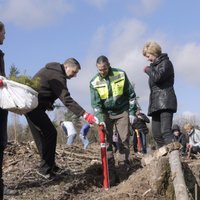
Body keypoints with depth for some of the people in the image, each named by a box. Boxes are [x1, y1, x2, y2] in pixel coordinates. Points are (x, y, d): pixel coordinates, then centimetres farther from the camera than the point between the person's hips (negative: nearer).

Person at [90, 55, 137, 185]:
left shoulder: (121, 75, -11)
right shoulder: (94, 82, -10)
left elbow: (131, 94, -2)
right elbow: (96, 103, -10)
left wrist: (132, 112, -5)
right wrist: (100, 119, -23)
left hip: (122, 112, 0)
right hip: (106, 114, 1)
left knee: (124, 139, -5)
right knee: (107, 142, -4)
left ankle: (124, 167, 5)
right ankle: (110, 172, 1)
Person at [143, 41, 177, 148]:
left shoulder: (165, 62, -1)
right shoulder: (155, 65, 23)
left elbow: (157, 77, -18)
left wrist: (148, 69, -4)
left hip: (165, 102, -9)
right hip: (156, 103, 9)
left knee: (166, 131, -22)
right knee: (156, 134, 2)